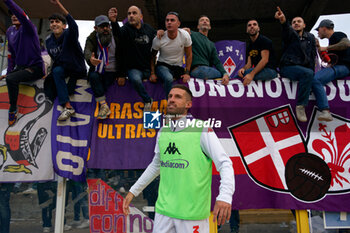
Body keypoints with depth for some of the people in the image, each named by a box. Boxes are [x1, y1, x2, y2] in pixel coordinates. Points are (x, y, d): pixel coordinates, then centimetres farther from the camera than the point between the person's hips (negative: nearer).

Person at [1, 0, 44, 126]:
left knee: (11, 79, -29)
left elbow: (22, 16, -33)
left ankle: (13, 110, -14)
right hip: (20, 67, 8)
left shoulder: (29, 29, -10)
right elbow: (11, 53, 16)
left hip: (35, 68, -8)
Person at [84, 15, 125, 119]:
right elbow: (87, 51, -21)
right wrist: (90, 58, -47)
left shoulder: (116, 38, 3)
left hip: (112, 72, 0)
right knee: (93, 76, -32)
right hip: (97, 70, 1)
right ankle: (104, 106, -32)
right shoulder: (92, 38, 1)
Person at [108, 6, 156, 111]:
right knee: (136, 79, -35)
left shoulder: (149, 29, 10)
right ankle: (147, 101, -15)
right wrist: (113, 21, -50)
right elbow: (118, 32, -28)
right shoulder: (127, 29, -2)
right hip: (133, 68, -4)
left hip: (148, 69, 4)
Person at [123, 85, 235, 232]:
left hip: (192, 213, -5)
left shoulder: (202, 130, -10)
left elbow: (225, 164, -13)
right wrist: (134, 191, 20)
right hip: (163, 209, 5)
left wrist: (225, 196, -29)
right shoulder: (162, 131, 7)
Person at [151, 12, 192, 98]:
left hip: (178, 67, 4)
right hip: (163, 65, -4)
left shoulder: (185, 35, -11)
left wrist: (187, 73, -6)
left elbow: (189, 55, -1)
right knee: (169, 79, -34)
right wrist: (152, 73, -7)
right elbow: (153, 56, 1)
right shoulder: (158, 39, -13)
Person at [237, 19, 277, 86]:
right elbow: (249, 63, 10)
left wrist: (251, 74, -30)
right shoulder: (249, 46, 18)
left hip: (270, 70, -7)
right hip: (258, 70, 7)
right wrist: (243, 68, -16)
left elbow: (265, 60, -17)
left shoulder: (264, 40, -5)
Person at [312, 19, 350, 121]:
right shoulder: (331, 40, 29)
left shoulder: (337, 35, 0)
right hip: (336, 67, 11)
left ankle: (326, 112, -44)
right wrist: (319, 48, 20)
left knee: (315, 79, -33)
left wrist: (326, 48, -15)